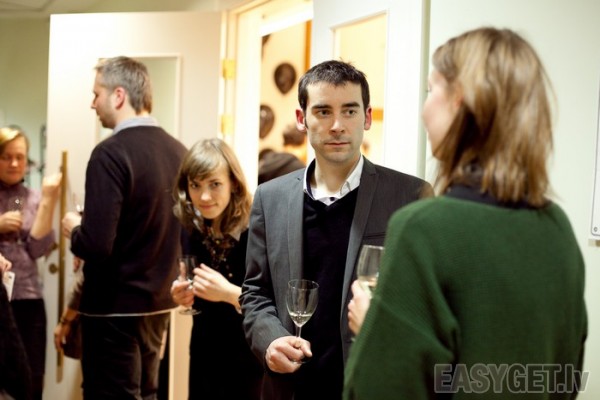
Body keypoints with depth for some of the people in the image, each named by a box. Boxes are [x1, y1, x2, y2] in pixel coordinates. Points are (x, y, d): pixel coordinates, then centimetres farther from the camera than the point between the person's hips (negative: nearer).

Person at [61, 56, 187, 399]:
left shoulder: (111, 153, -18)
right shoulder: (178, 151, 3)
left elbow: (96, 246, -24)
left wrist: (74, 229, -4)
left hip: (114, 306, -7)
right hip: (158, 304, 7)